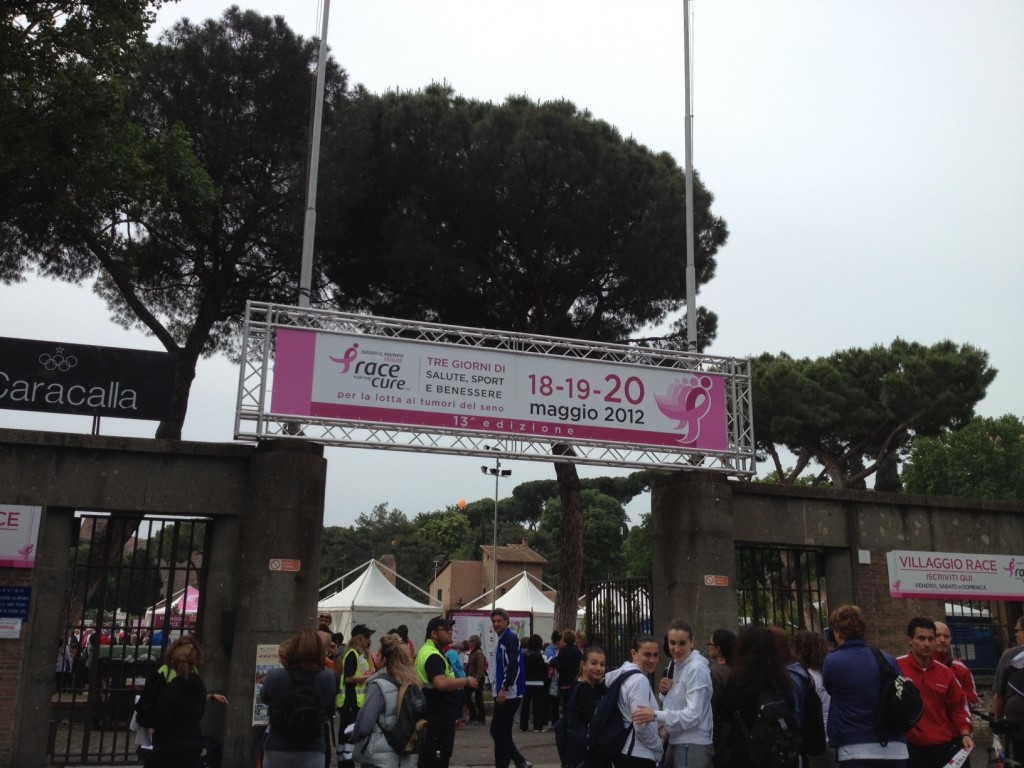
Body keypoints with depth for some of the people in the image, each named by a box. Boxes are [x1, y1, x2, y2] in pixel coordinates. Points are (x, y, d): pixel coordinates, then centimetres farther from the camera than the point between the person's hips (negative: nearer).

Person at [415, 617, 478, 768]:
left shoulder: (428, 651, 15)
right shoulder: (433, 655, -21)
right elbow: (441, 683, -37)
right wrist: (467, 680, -24)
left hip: (437, 714, 11)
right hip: (439, 715, -11)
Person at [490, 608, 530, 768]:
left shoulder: (510, 638, -12)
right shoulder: (503, 639, 18)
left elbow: (513, 666, -23)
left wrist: (504, 689, -25)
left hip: (509, 694, -10)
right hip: (503, 693, 10)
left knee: (500, 732, -4)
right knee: (498, 731, 11)